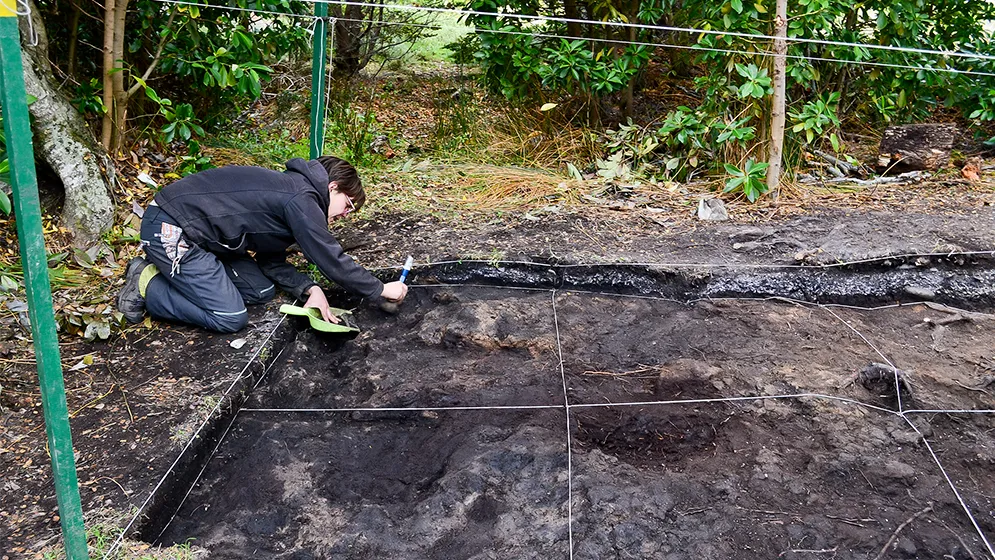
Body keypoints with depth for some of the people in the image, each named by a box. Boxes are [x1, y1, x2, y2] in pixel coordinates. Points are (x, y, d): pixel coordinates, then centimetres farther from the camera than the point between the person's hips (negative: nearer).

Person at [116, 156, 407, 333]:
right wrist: (382, 290, -5)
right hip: (170, 229, -10)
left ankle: (168, 274, 13)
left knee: (262, 290, 7)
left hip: (193, 228, 10)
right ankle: (147, 285, 2)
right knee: (230, 318, -11)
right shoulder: (301, 200, -16)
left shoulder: (288, 190, 15)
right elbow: (332, 260, -15)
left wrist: (309, 289, -2)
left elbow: (272, 261, 13)